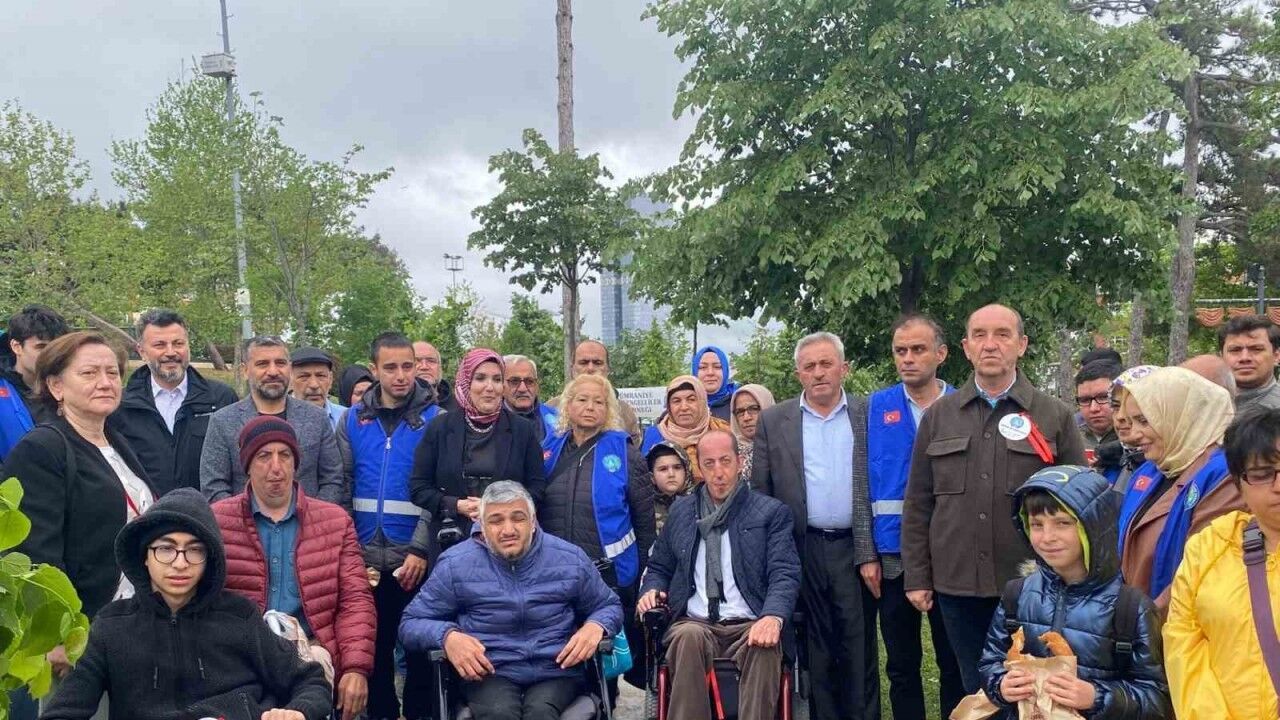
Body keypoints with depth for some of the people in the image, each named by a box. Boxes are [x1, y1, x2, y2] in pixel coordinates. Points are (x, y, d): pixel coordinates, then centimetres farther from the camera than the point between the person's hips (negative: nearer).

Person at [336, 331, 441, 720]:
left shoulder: (434, 418, -3)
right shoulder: (354, 418, 6)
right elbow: (342, 485, 6)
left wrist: (419, 549, -15)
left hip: (414, 557, -3)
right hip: (364, 556, 3)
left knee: (419, 645, 6)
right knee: (373, 644, 13)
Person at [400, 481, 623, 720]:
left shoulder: (571, 559, 7)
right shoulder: (456, 564, 3)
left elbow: (609, 606, 19)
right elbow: (411, 623, 7)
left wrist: (595, 627, -6)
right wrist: (447, 636, -15)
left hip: (556, 671, 1)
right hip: (489, 674, 0)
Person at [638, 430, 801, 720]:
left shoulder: (771, 512, 9)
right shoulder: (680, 511, 19)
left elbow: (785, 574, -2)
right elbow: (659, 567, 27)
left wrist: (773, 617, -22)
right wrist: (652, 591, 3)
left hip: (749, 626, -2)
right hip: (694, 623, 2)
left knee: (765, 646, -36)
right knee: (689, 636, -34)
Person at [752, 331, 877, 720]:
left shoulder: (870, 416, 3)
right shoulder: (774, 420, 4)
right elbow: (760, 493, 5)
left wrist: (871, 553, -8)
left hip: (854, 548, 0)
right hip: (800, 551, 1)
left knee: (857, 645, 4)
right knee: (816, 645, 8)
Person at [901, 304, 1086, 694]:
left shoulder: (1055, 416, 2)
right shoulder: (938, 416, 6)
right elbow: (918, 504, 7)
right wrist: (917, 577, 4)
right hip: (957, 585, 2)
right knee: (976, 691, 13)